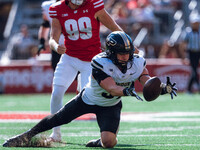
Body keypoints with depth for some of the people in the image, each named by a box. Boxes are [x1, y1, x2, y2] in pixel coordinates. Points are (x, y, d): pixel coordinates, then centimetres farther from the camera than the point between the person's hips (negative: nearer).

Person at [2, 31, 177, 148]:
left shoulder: (137, 63, -21)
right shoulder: (101, 63, -34)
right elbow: (111, 88, -42)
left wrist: (163, 87, -46)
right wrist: (126, 91, -62)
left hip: (110, 106, 2)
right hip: (88, 99, -2)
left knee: (108, 142, -19)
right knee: (58, 119, 9)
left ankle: (100, 142, 18)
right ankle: (27, 136, 32)